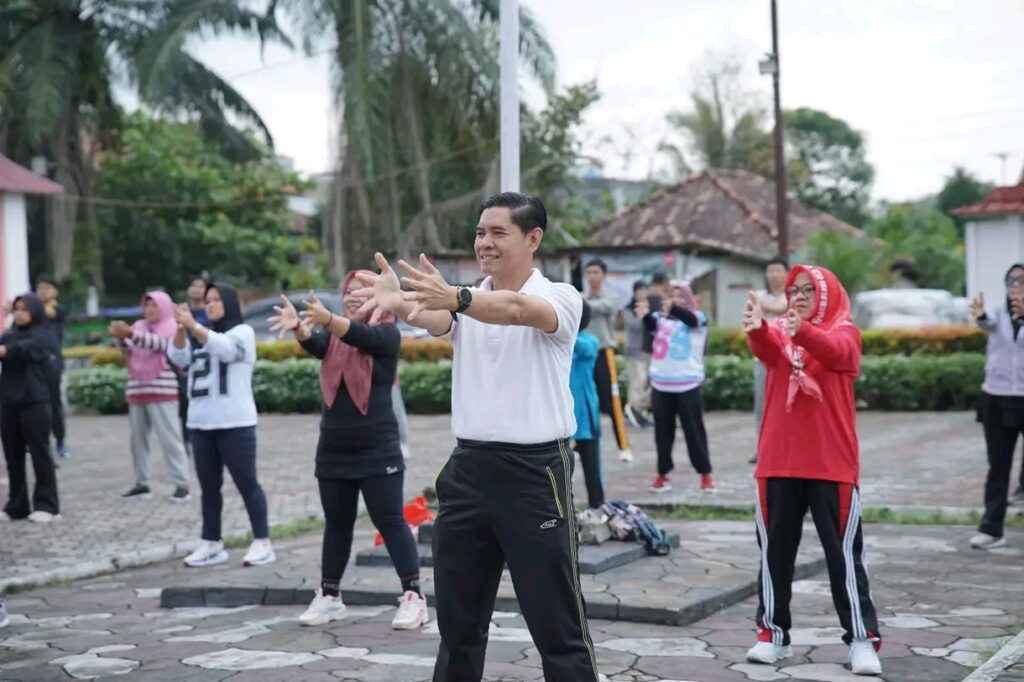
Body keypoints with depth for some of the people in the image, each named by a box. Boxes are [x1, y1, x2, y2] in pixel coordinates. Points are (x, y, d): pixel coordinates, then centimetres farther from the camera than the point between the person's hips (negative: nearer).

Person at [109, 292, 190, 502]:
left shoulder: (172, 328, -1)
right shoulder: (139, 327, 16)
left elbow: (158, 344, -19)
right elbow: (127, 350, 7)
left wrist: (130, 333, -30)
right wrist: (120, 337, -15)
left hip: (161, 392, -6)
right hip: (137, 391, 6)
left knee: (169, 439, -9)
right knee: (138, 439, 7)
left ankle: (182, 485, -8)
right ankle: (141, 484, 13)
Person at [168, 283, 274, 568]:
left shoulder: (242, 332, 0)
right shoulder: (200, 336, 17)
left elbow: (224, 349, -20)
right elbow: (178, 358, 2)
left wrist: (193, 326, -30)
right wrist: (181, 329, -14)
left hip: (234, 423, -6)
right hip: (201, 423, 6)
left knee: (246, 483, -4)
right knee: (208, 486, 8)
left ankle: (262, 542, 0)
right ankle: (211, 544, 14)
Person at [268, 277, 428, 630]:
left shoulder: (386, 333, -4)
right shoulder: (333, 335, 8)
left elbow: (360, 335, -25)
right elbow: (316, 345, -14)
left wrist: (327, 318, -44)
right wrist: (299, 326, -37)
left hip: (377, 450, -5)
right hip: (333, 451, 5)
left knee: (389, 521, -3)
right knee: (337, 523, 12)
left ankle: (414, 596, 0)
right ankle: (329, 596, 21)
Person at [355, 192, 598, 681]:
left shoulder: (560, 298, -6)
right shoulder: (465, 302, 8)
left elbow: (519, 309, -29)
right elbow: (432, 319, -16)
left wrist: (456, 298, -48)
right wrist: (400, 301, -40)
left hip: (534, 471, -5)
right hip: (467, 469, 5)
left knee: (558, 625, 0)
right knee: (457, 620, 13)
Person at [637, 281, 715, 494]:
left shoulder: (697, 318, 1)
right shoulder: (660, 318, 7)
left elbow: (691, 319, -22)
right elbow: (651, 325, -15)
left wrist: (673, 308, -45)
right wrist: (645, 314, -40)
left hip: (688, 384, -2)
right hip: (661, 384, 2)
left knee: (694, 430, 2)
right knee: (663, 431, 8)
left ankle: (705, 474, 10)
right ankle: (662, 474, 17)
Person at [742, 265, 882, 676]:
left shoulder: (844, 332, 1)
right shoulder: (779, 332, 9)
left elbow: (833, 351, -23)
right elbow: (766, 349, -15)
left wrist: (802, 332, -45)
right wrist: (756, 329, -40)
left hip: (831, 464, -3)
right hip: (778, 462, 3)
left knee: (843, 552, 0)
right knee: (775, 549, 7)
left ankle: (862, 639, 5)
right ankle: (773, 633, 17)